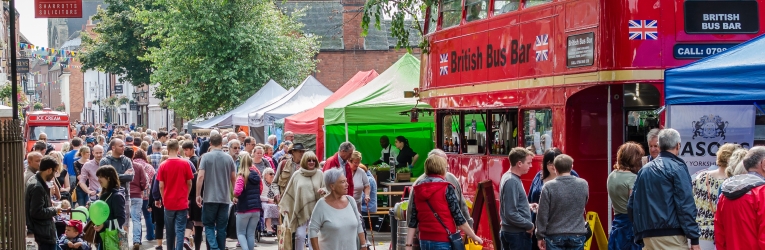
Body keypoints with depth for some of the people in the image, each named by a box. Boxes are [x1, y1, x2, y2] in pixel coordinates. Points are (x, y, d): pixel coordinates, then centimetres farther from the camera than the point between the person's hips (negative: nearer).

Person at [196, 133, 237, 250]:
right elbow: (234, 178, 8)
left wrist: (198, 195, -5)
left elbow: (200, 176, -12)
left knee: (209, 225, 5)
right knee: (222, 227, 9)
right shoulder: (228, 158, 3)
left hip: (210, 198, -2)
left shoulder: (206, 157, -5)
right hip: (225, 198, 2)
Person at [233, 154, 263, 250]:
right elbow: (260, 191, 16)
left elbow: (237, 191, -24)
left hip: (244, 208, -5)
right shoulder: (257, 175, 6)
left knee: (240, 233, 6)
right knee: (251, 234, 12)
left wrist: (235, 197, -4)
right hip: (256, 208, 5)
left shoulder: (241, 176, -12)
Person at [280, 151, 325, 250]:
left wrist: (323, 191, -18)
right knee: (299, 236, -5)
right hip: (301, 210, 0)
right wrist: (284, 207, 7)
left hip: (315, 211, 0)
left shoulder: (320, 174, 2)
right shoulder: (297, 174, 2)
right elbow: (289, 191, 7)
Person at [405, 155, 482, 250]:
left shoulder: (417, 189, 7)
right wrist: (474, 236, 1)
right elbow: (458, 217, -9)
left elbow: (412, 221, 6)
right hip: (444, 242, -6)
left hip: (424, 241, 6)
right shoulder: (446, 188, -9)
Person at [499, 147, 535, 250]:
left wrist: (527, 206, 8)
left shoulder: (509, 177, 9)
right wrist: (529, 225, -14)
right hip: (517, 233, -10)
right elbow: (511, 214, -24)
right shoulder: (512, 181, -21)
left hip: (509, 231, 10)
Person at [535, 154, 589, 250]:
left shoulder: (549, 187, -12)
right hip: (578, 235, 2)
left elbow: (542, 214, -8)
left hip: (555, 235, -2)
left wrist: (540, 236, 1)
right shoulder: (583, 184, -3)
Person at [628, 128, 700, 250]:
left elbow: (631, 205, 14)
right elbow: (686, 205, -10)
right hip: (671, 235, -7)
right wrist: (694, 238, -10)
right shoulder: (677, 168, -4)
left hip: (648, 236, 7)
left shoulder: (644, 170, 15)